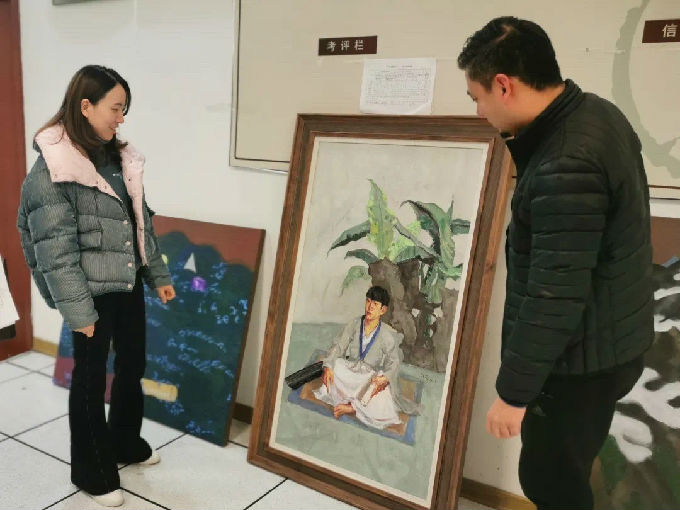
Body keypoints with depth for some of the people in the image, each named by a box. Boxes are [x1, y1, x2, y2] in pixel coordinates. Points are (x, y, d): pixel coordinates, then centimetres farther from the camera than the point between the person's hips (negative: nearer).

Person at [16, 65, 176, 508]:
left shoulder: (120, 158, 6)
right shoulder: (51, 170, -15)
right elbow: (56, 249, -16)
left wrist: (159, 275, 14)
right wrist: (78, 311, -17)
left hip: (129, 283, 7)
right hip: (94, 291, -7)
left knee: (133, 366, 19)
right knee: (91, 378, 9)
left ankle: (127, 443, 43)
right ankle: (92, 471, 28)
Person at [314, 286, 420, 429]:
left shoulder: (388, 335, -9)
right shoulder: (354, 324, -3)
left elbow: (393, 362, -11)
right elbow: (338, 346, -6)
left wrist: (385, 378, -33)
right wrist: (328, 366, -23)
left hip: (371, 376, -2)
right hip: (349, 370, 2)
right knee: (335, 366, -30)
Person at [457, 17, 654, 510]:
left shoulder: (564, 168, -32)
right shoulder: (595, 112, -1)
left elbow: (554, 299, -27)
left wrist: (514, 390, -18)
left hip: (582, 361, -9)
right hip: (611, 339, 9)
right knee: (561, 469, 26)